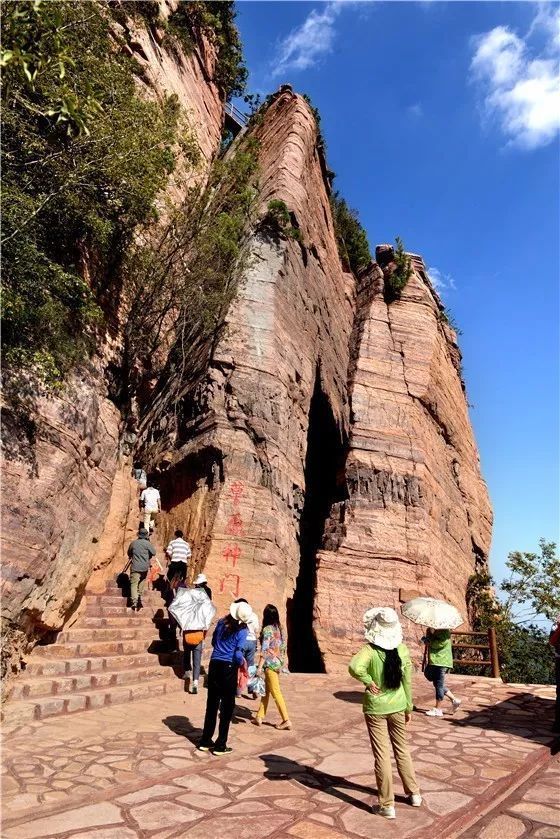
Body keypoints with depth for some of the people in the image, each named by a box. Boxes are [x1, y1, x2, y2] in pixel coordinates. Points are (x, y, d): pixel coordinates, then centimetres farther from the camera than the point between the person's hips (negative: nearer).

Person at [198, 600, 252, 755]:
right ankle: (220, 745, 13)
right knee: (227, 706, 8)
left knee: (212, 704, 16)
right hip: (229, 667, -5)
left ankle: (205, 741, 25)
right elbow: (238, 654, -17)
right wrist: (241, 663, 2)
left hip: (214, 664, 5)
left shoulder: (221, 622, 4)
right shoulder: (242, 630, -12)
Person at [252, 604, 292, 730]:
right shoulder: (278, 628, 7)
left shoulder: (267, 629, -14)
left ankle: (286, 720, 0)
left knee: (276, 693, -1)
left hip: (270, 663, -8)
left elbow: (264, 650, -19)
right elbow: (283, 647, 12)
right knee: (266, 690, 16)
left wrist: (259, 667, -19)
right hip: (278, 662, 8)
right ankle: (259, 716, 23)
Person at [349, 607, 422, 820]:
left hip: (375, 709, -4)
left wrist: (368, 682, -23)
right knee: (402, 749, 23)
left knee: (382, 755, 8)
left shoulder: (370, 650, -20)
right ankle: (414, 794, 37)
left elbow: (355, 667, -40)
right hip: (398, 707, 4)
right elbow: (407, 682, 1)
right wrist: (409, 708, 13)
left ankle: (387, 805, 19)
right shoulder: (402, 650, -9)